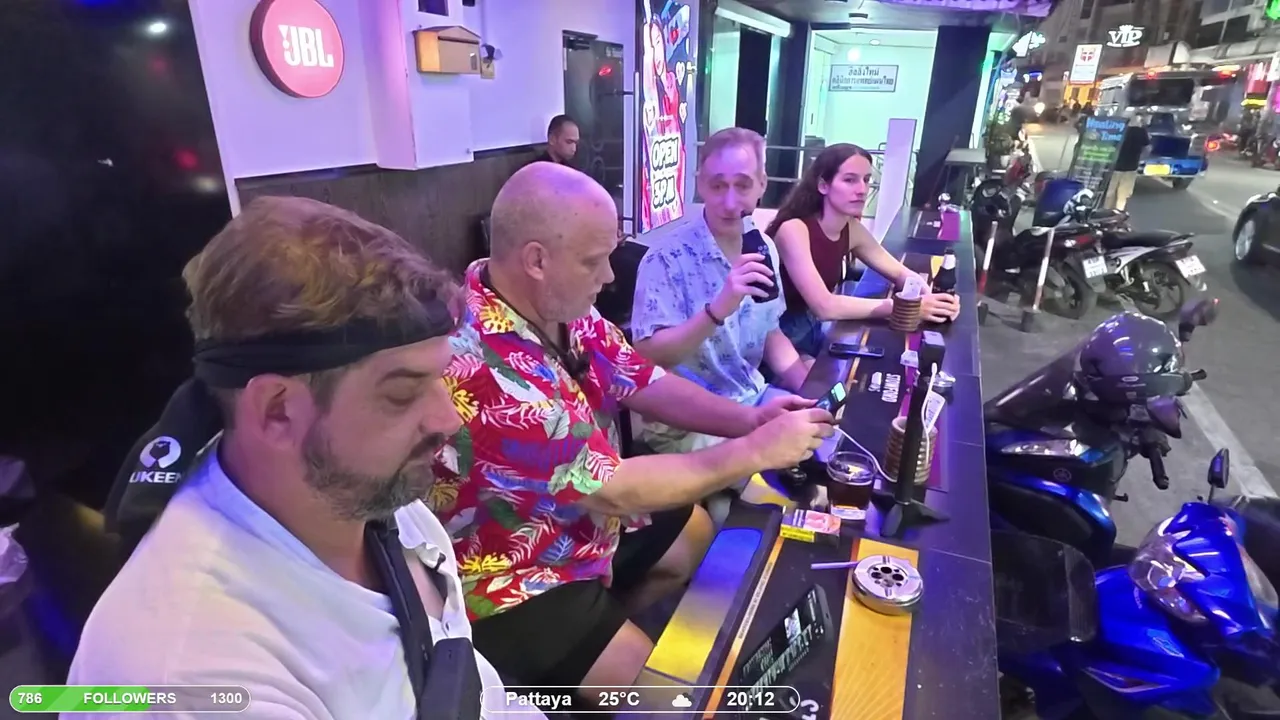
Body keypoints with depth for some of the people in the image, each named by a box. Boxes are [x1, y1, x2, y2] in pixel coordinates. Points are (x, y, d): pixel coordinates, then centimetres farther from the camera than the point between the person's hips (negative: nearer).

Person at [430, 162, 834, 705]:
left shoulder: (559, 308, -8)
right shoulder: (484, 362, -36)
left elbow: (644, 384, 1)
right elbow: (611, 490, -30)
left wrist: (749, 417, -13)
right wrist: (757, 451, -23)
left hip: (577, 519, 9)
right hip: (508, 578, -8)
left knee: (696, 533, 19)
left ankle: (605, 632, 31)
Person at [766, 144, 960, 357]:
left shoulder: (852, 229, -1)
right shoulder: (793, 229, -23)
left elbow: (901, 273, 7)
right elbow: (824, 306, -32)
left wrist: (931, 298, -16)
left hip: (812, 330, 8)